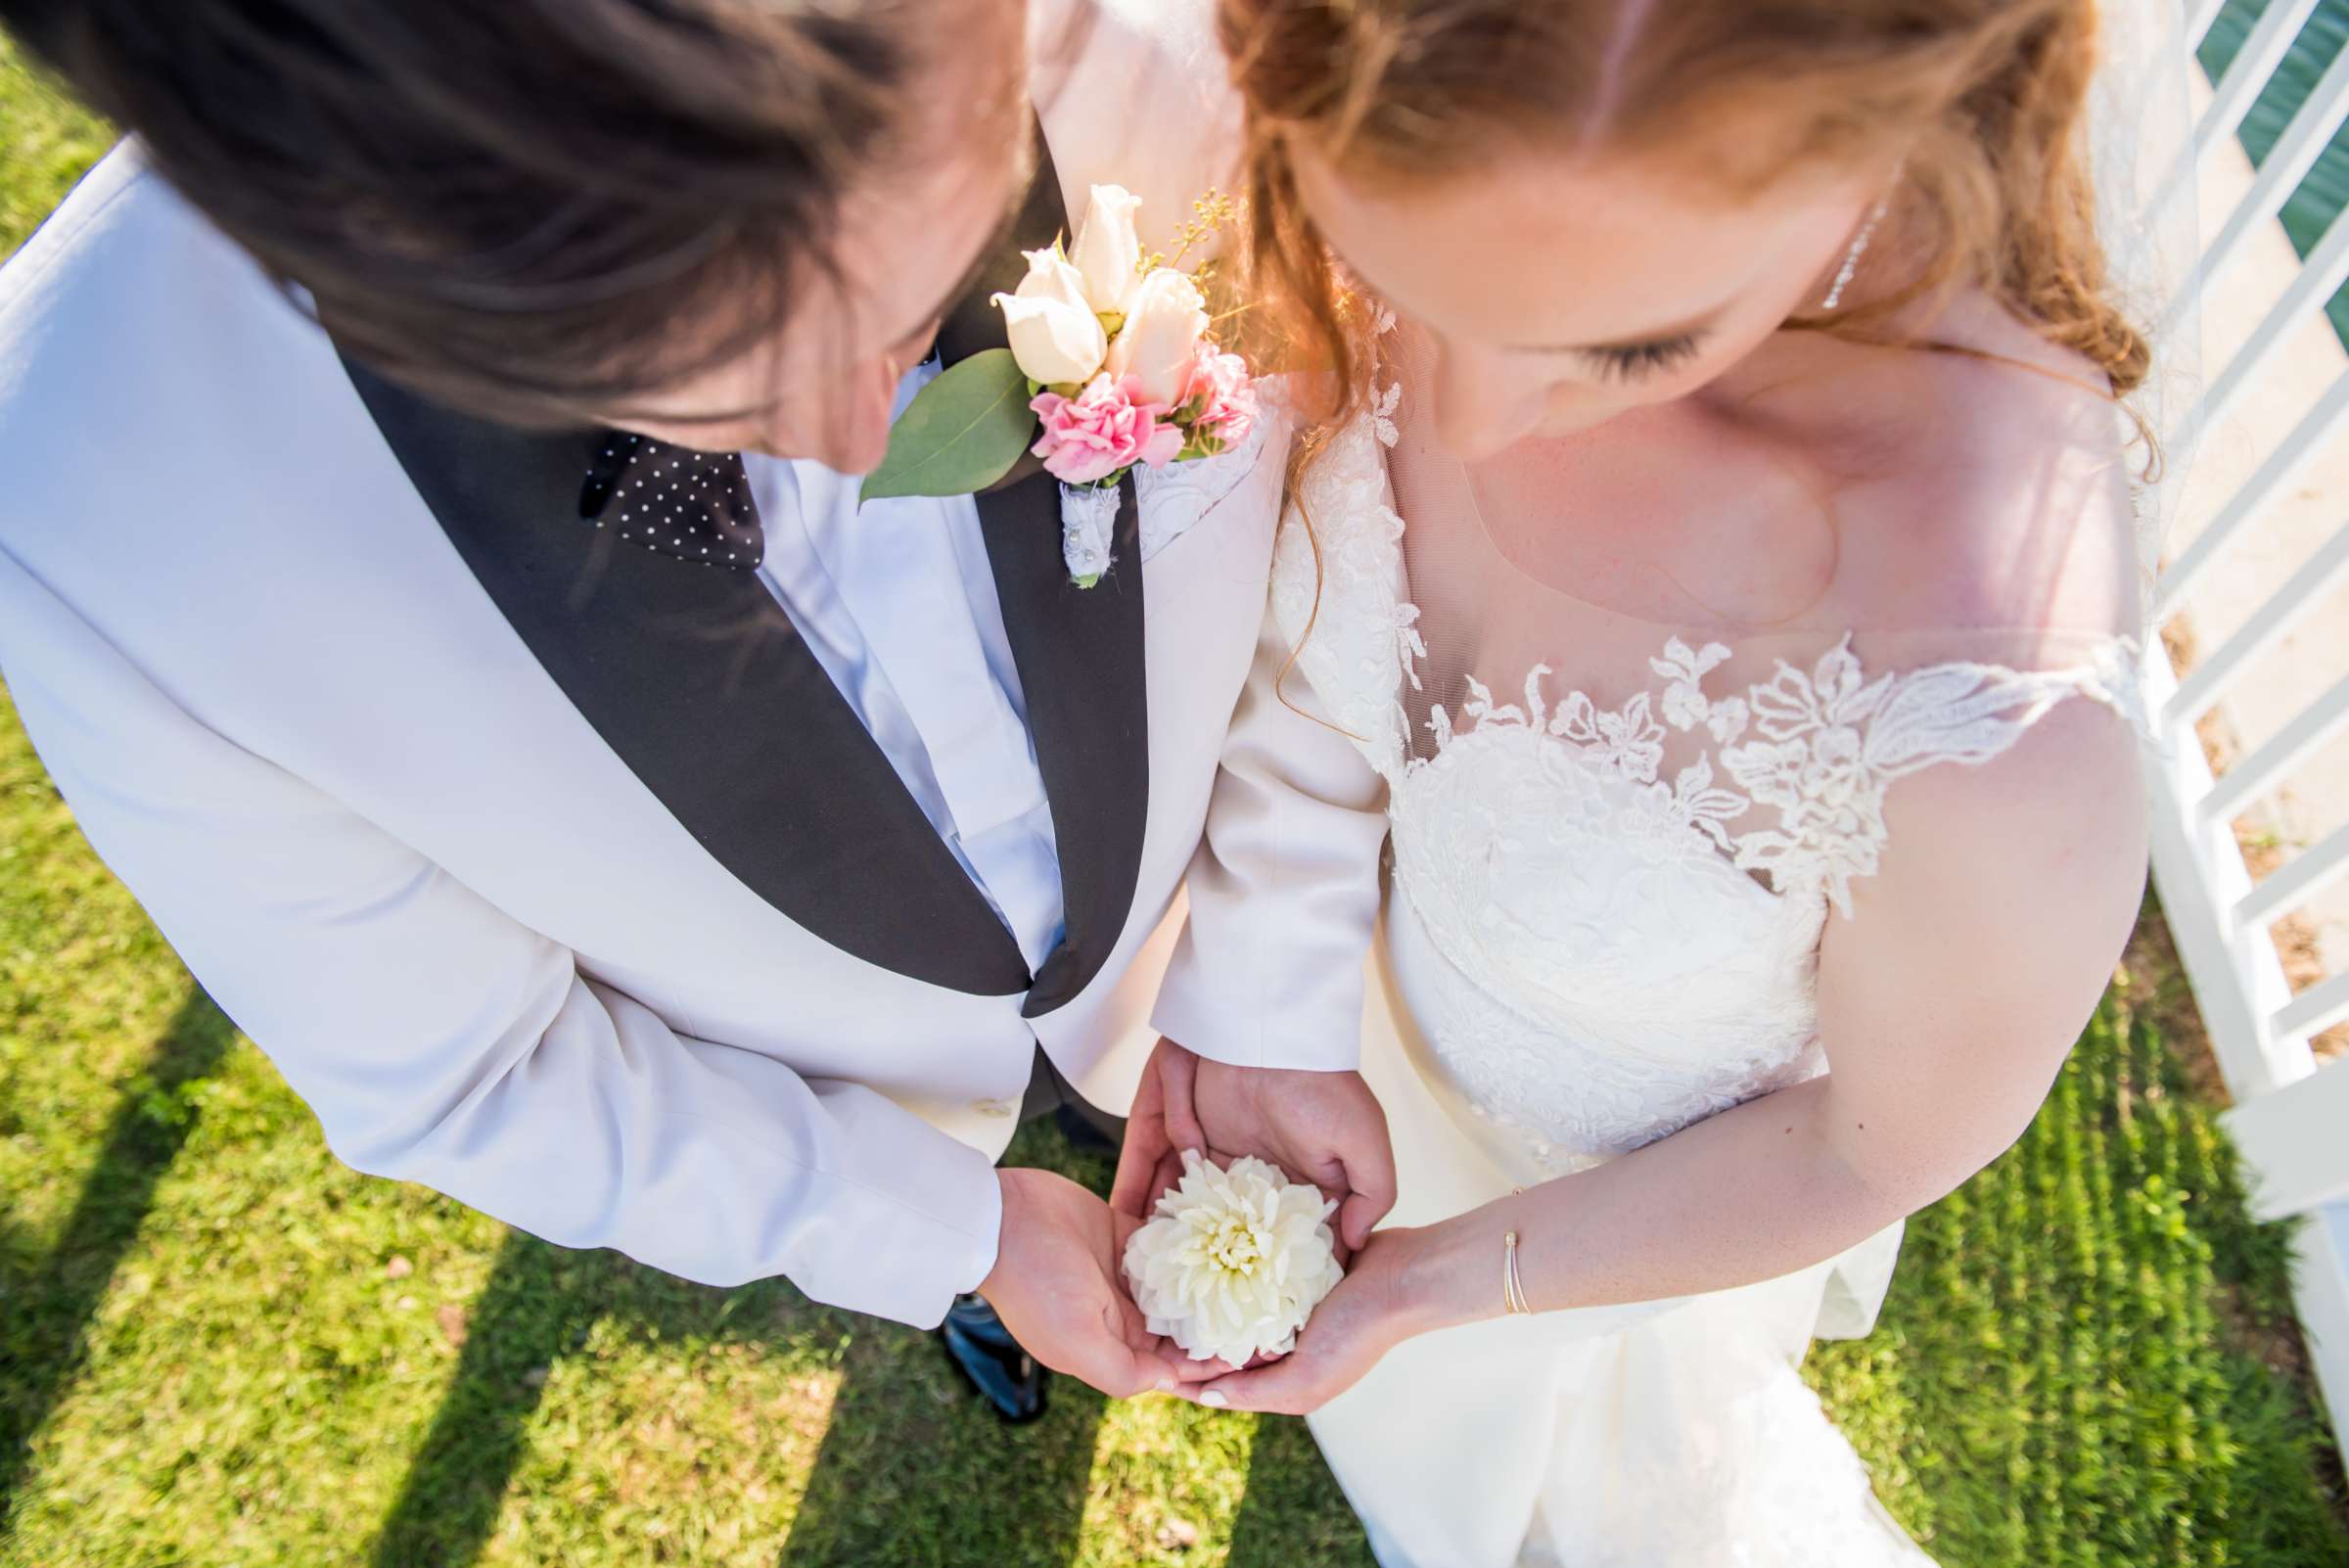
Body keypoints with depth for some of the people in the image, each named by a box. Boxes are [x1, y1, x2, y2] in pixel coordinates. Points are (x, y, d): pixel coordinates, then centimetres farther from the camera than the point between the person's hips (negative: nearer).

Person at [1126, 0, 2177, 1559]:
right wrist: (1234, 1024, -19)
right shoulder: (1439, 219, -31)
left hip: (1642, 1194, -3)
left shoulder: (2005, 738, -45)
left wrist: (1444, 1282, -17)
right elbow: (1310, 676, -13)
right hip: (1401, 1012, 4)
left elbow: (1880, 1155, -23)